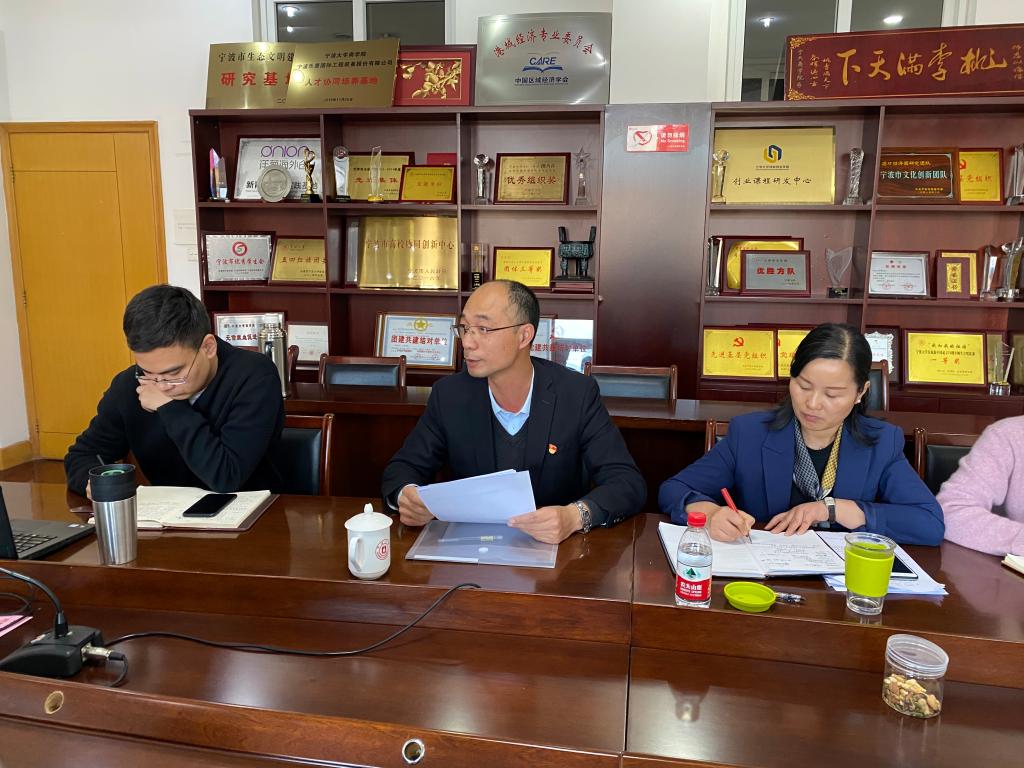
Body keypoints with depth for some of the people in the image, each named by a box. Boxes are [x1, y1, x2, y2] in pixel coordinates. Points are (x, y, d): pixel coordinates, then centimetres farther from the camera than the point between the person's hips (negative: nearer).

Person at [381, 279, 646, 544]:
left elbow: (629, 483, -14)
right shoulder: (448, 394, -5)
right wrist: (406, 495, -21)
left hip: (556, 546, -2)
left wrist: (575, 516, -35)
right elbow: (403, 467, 4)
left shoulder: (578, 394, -11)